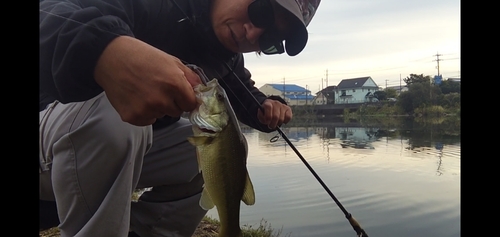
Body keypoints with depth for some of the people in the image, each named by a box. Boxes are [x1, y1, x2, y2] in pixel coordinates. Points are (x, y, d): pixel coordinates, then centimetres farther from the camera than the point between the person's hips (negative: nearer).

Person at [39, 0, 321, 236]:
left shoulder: (230, 55, -2)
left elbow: (242, 91, 14)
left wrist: (265, 108, -9)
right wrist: (107, 50, -59)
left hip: (137, 146, 7)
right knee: (109, 116, -38)